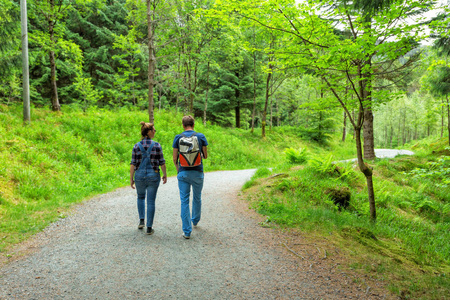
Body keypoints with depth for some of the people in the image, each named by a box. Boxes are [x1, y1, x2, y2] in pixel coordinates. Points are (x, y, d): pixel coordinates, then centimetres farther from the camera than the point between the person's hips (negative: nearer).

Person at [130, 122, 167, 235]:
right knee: (151, 201, 5)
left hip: (139, 175, 2)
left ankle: (141, 220, 21)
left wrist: (131, 178, 2)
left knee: (140, 197, 27)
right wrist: (165, 175, 9)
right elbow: (162, 162, -4)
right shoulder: (157, 145, -7)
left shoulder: (136, 146, -2)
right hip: (153, 176, -2)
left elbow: (133, 164, -3)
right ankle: (149, 228, 8)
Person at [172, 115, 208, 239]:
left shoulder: (178, 138, -2)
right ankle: (195, 221, 42)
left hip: (183, 173, 0)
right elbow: (205, 156, 3)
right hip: (197, 172, 1)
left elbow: (175, 158, 0)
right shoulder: (201, 136, -2)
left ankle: (187, 231, 2)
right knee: (197, 198, 21)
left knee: (184, 201, 3)